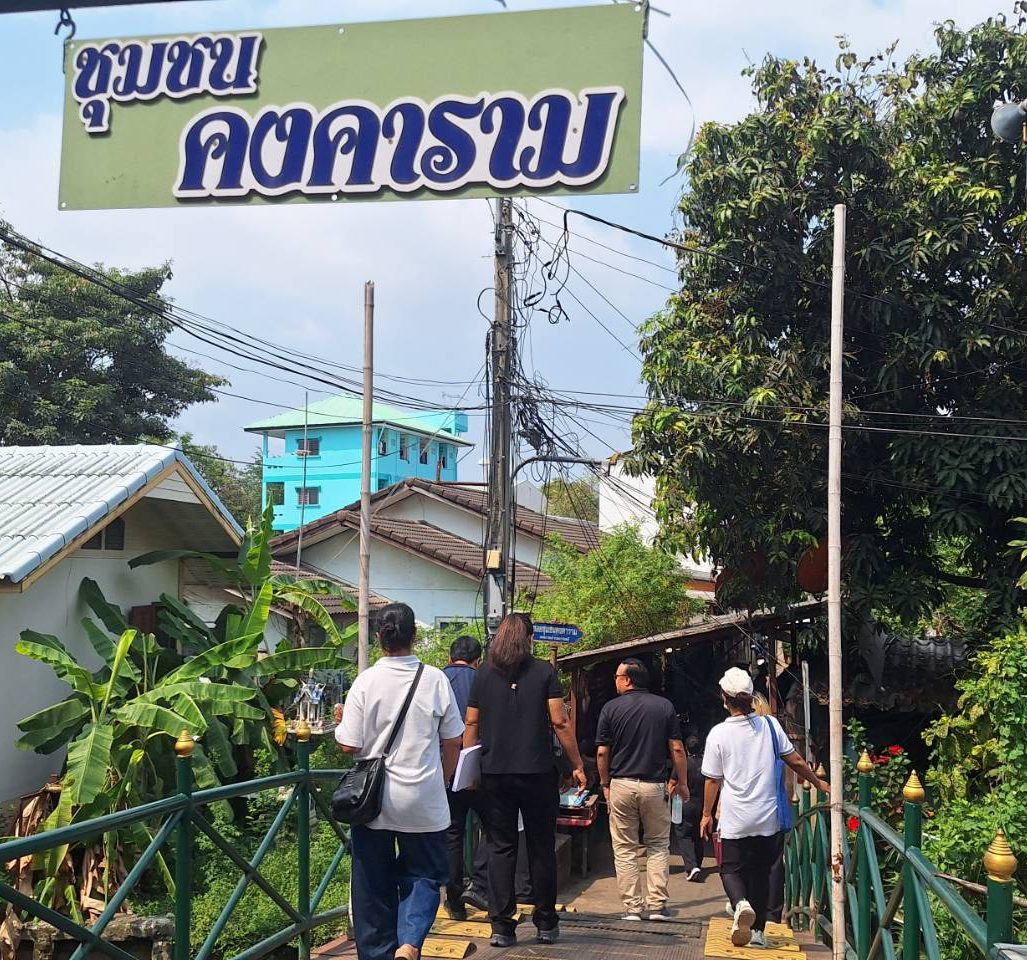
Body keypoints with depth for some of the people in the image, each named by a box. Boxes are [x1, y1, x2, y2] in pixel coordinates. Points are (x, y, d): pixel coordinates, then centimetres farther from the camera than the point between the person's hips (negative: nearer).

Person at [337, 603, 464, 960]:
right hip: (423, 800, 0)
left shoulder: (366, 681, -9)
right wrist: (441, 782, 19)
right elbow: (453, 742, 3)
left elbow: (349, 745, -9)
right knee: (423, 875, 13)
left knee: (373, 884, 12)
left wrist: (339, 724, 13)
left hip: (372, 798, 0)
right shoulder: (435, 679, -5)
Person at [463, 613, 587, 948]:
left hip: (494, 773, 2)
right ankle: (546, 924, 15)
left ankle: (502, 926, 2)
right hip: (537, 772, -2)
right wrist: (577, 765, 2)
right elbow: (560, 722, -4)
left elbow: (471, 724, 6)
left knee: (501, 848, 6)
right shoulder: (544, 672, -1)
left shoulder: (483, 675, 6)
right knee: (541, 848, 9)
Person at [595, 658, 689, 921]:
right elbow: (676, 749, -1)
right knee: (658, 846, 13)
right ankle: (657, 906, 6)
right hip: (654, 785, 1)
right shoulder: (664, 706, 0)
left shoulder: (611, 708, -3)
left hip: (621, 785, -1)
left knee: (625, 849, 8)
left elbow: (602, 752, -3)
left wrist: (605, 783, 9)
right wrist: (682, 782, 9)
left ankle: (632, 908, 6)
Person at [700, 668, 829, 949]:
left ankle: (741, 904, -21)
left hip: (735, 820, -3)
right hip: (768, 818, 3)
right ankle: (757, 931, 16)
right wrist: (819, 783, 19)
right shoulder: (770, 725, -3)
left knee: (731, 869, 9)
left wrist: (707, 814, 10)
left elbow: (713, 780, -3)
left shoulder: (718, 733, -9)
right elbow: (795, 761, 3)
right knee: (760, 872, 15)